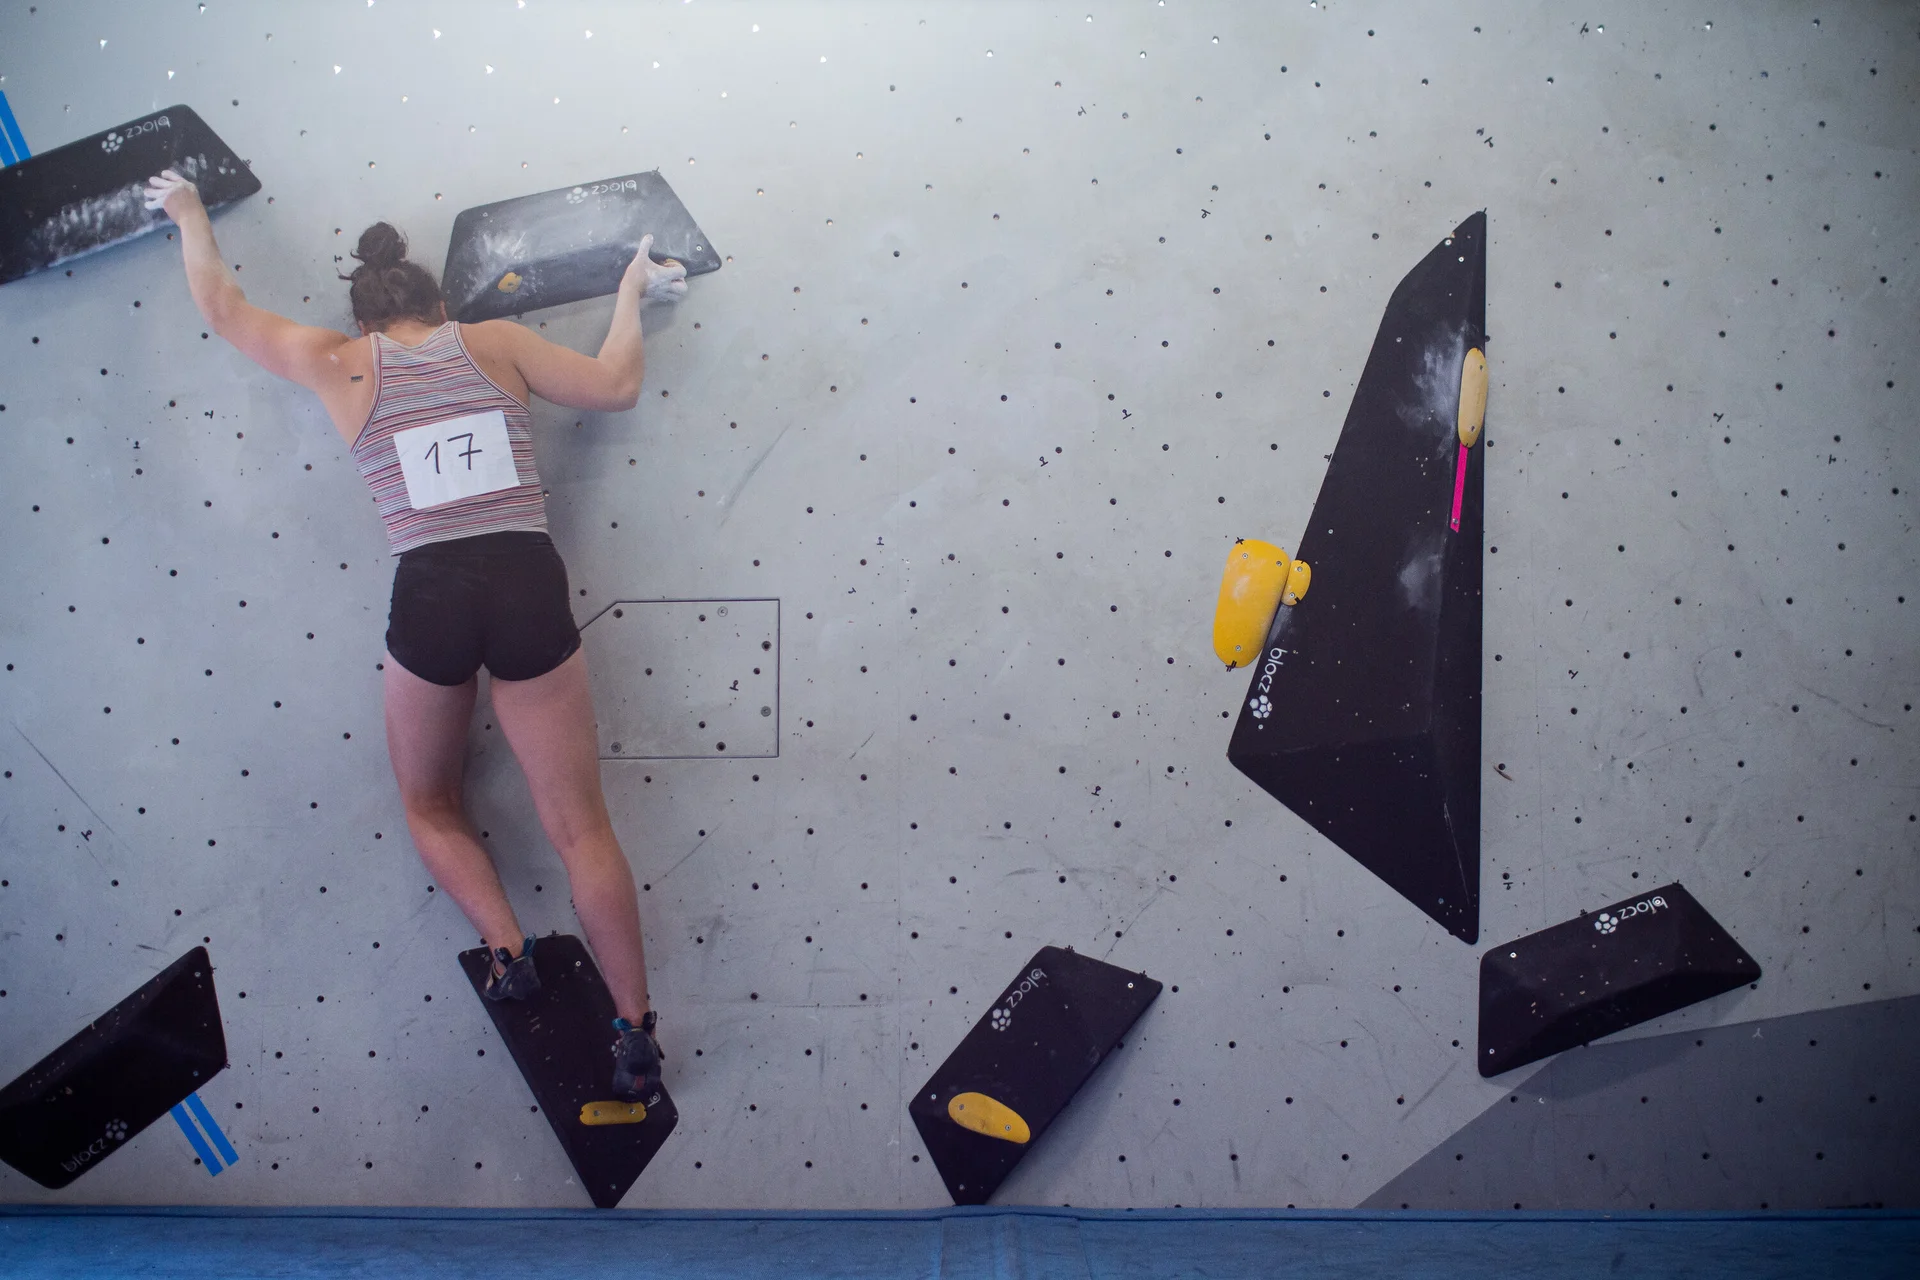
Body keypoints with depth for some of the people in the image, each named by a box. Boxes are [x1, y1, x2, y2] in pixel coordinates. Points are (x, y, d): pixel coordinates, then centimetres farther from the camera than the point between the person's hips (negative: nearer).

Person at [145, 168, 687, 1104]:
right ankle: (636, 1033, 6)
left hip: (430, 597, -1)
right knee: (579, 824, 6)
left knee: (429, 803, 26)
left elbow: (223, 309, 22)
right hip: (528, 588, 1)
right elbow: (615, 385, 10)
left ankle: (506, 947, 6)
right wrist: (631, 293, 27)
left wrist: (190, 216, 40)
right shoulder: (494, 342, 10)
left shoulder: (340, 366, 10)